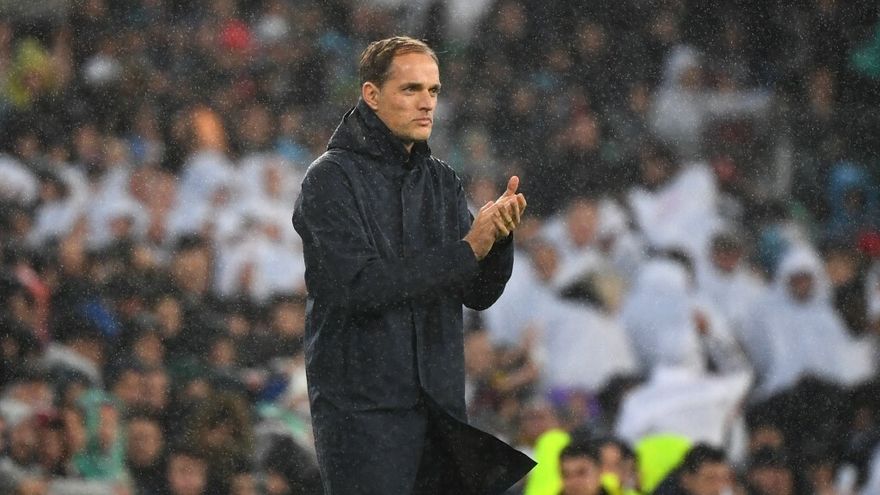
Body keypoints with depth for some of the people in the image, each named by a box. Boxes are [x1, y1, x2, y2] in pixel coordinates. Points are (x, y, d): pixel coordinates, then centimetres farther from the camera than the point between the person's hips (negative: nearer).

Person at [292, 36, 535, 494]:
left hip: (440, 400, 6)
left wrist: (498, 237, -12)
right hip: (362, 406, -6)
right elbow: (360, 285, -18)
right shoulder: (332, 178, -6)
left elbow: (479, 294, 8)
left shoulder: (441, 181, 13)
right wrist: (466, 249, -18)